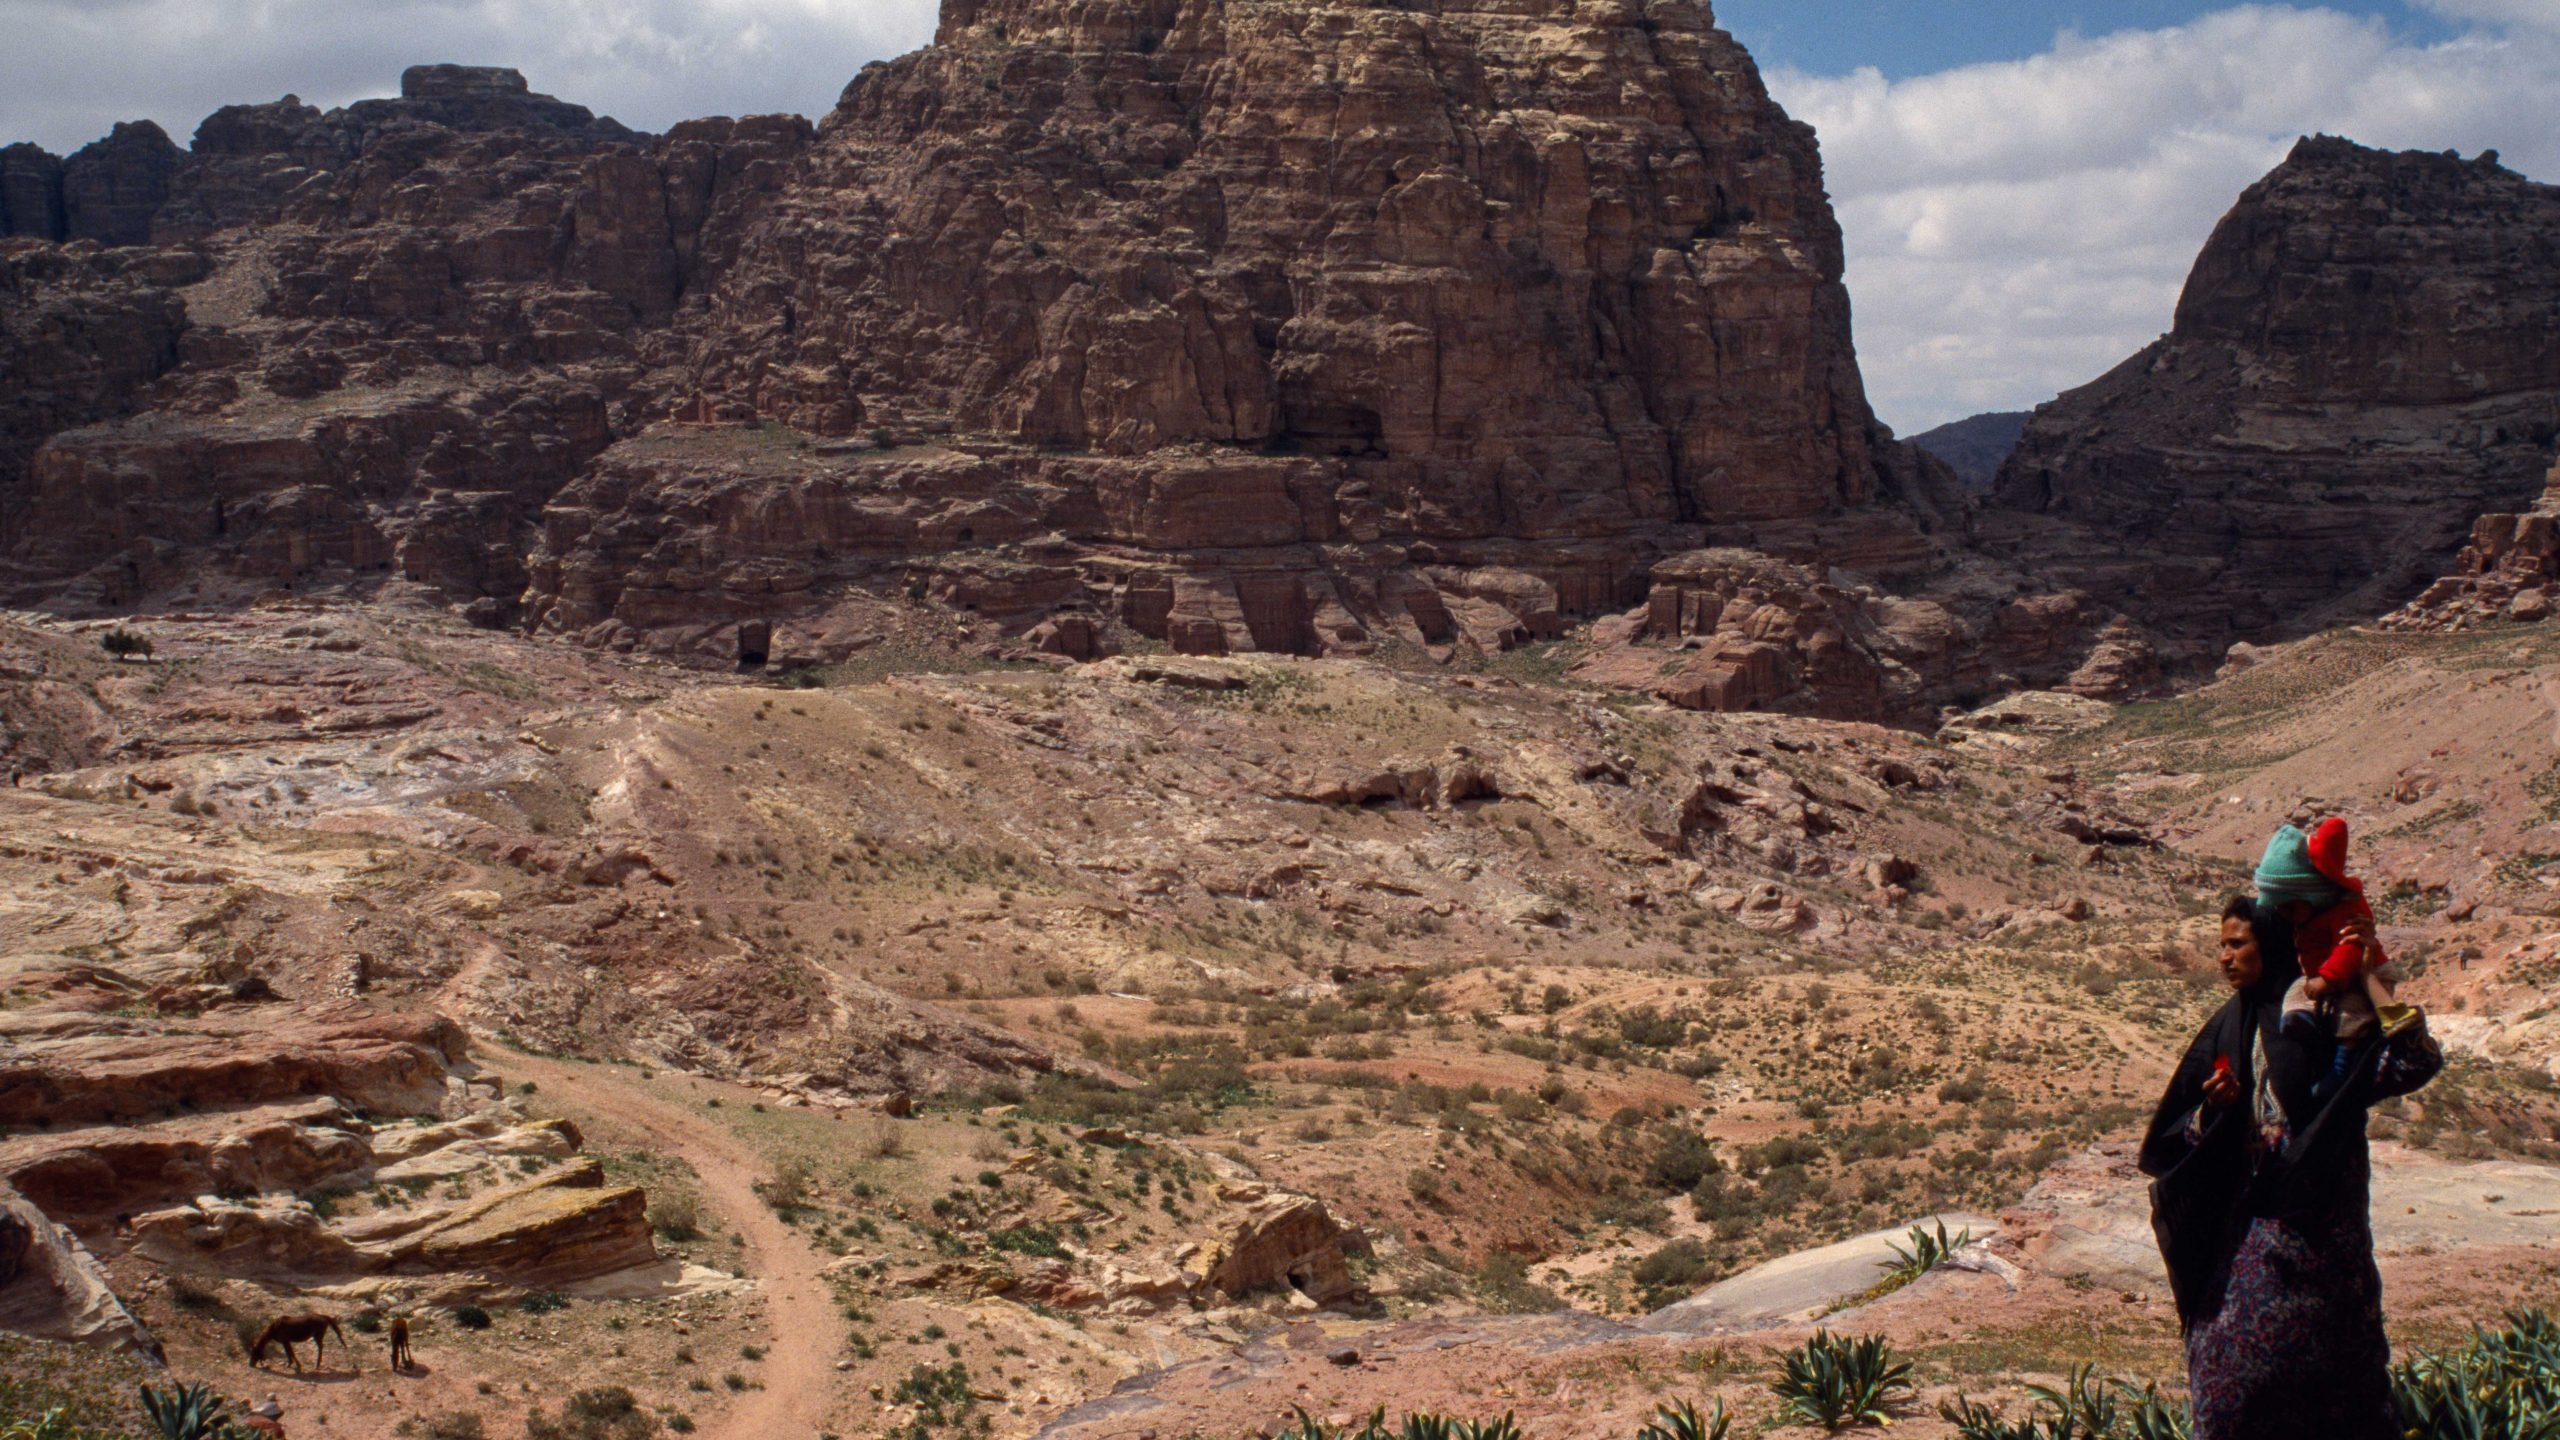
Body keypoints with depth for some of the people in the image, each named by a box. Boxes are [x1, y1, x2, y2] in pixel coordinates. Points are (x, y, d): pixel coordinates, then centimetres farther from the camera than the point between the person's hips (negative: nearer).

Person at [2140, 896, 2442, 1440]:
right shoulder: (2230, 1026, 8)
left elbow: (2417, 1062, -19)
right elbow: (2178, 1134, 10)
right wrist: (2213, 1107, -12)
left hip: (2315, 1209, -5)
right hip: (2250, 1210, 5)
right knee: (2232, 1349, 4)